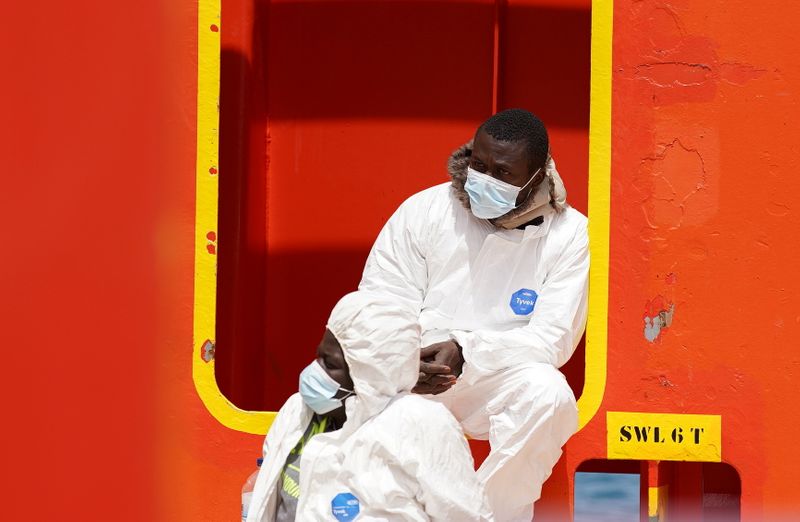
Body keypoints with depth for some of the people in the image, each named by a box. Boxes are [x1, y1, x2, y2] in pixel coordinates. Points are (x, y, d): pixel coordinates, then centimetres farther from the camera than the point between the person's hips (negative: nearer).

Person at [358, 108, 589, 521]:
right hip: (408, 380, 0)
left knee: (547, 394, -34)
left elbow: (552, 339, -11)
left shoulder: (568, 235, -5)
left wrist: (466, 352, -25)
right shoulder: (423, 211, -3)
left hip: (499, 384, 0)